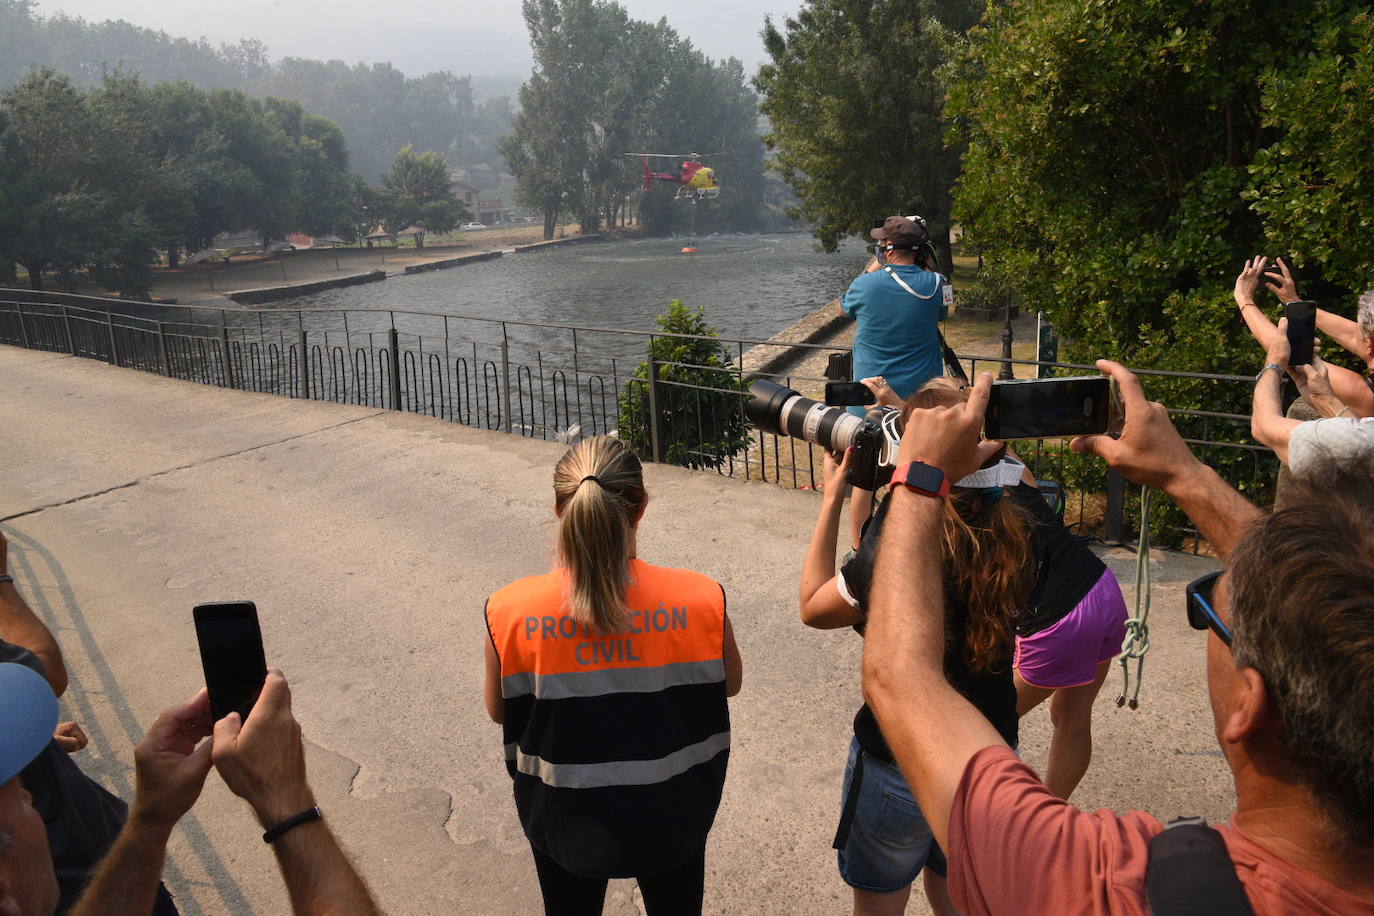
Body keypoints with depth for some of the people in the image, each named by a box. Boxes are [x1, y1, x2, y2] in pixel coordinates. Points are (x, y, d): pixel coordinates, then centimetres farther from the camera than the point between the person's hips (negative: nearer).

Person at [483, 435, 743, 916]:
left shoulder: (511, 612, -24)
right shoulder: (700, 600, -24)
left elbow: (499, 710, -7)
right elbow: (729, 684, -5)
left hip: (566, 817, 1)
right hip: (670, 812, 0)